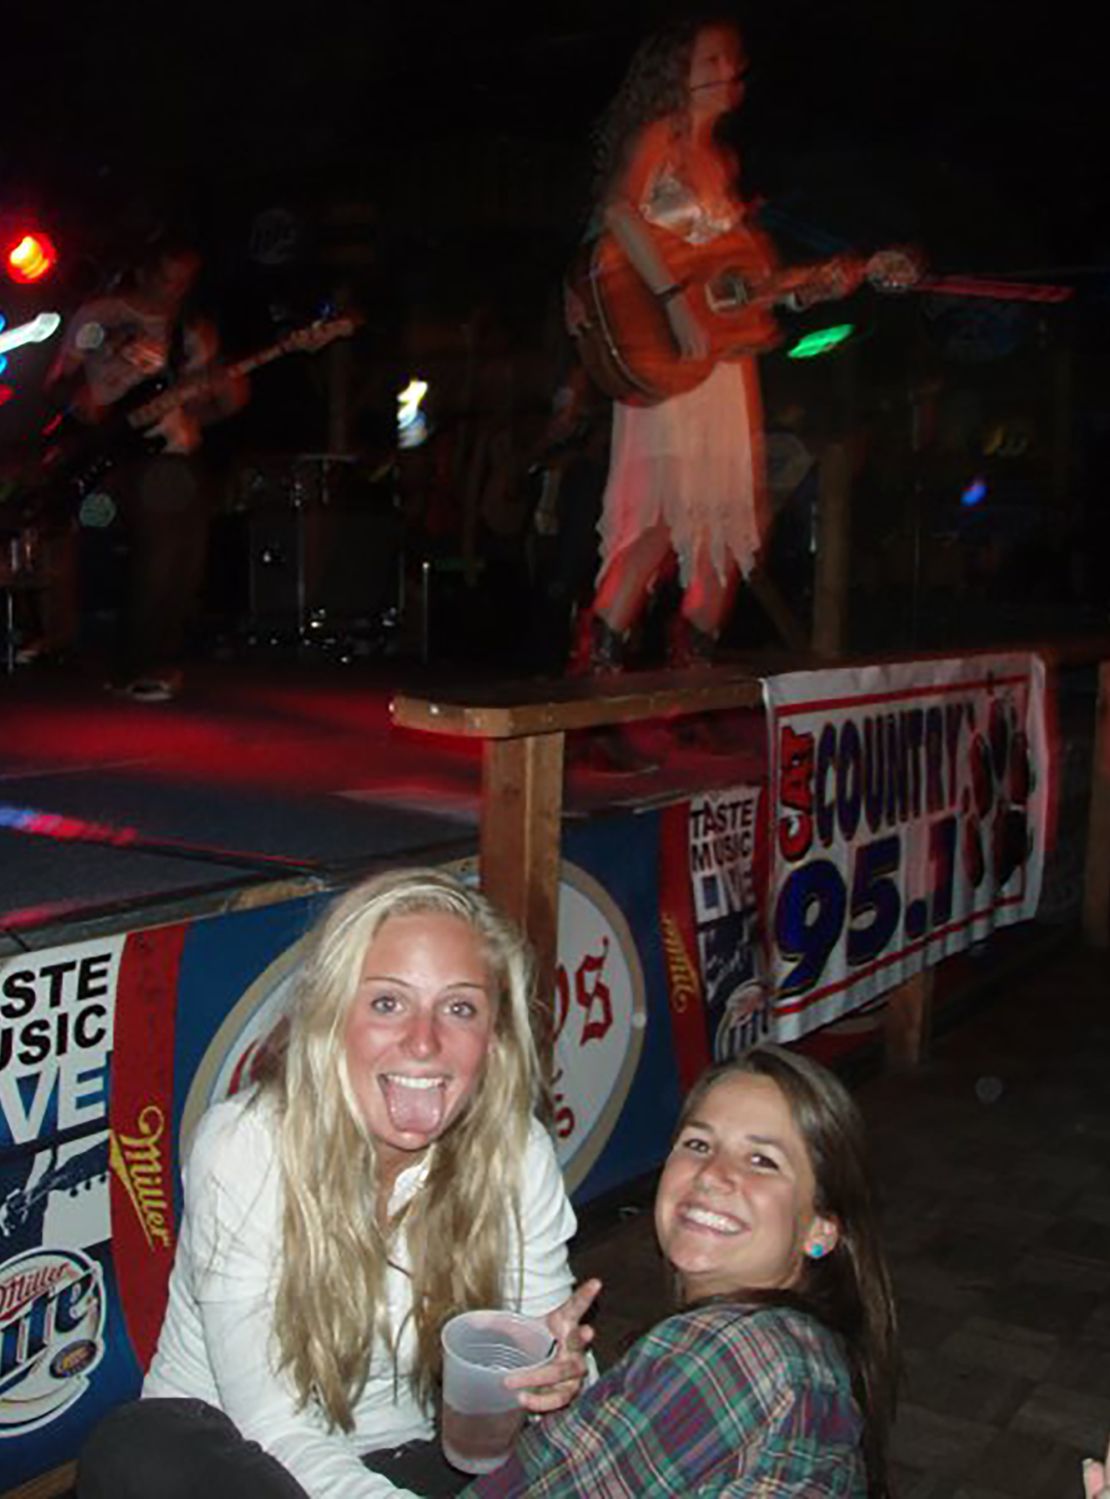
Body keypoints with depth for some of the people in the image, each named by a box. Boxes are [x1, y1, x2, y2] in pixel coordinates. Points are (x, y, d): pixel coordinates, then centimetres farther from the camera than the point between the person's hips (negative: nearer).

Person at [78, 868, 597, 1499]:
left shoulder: (518, 1151, -13)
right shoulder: (244, 1145, -22)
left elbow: (549, 1348, -2)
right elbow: (274, 1424, -23)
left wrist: (555, 1372, -25)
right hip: (234, 1445, -1)